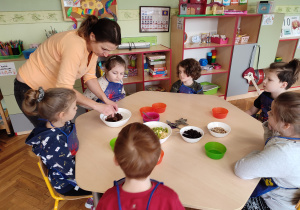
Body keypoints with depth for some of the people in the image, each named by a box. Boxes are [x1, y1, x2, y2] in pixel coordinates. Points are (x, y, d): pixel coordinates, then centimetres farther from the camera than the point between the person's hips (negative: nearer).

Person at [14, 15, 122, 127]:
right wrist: (97, 106, -36)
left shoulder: (94, 46, -9)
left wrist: (106, 99, -13)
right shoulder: (75, 45, -35)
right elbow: (65, 88, -38)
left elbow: (89, 77, -3)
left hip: (52, 88, 7)